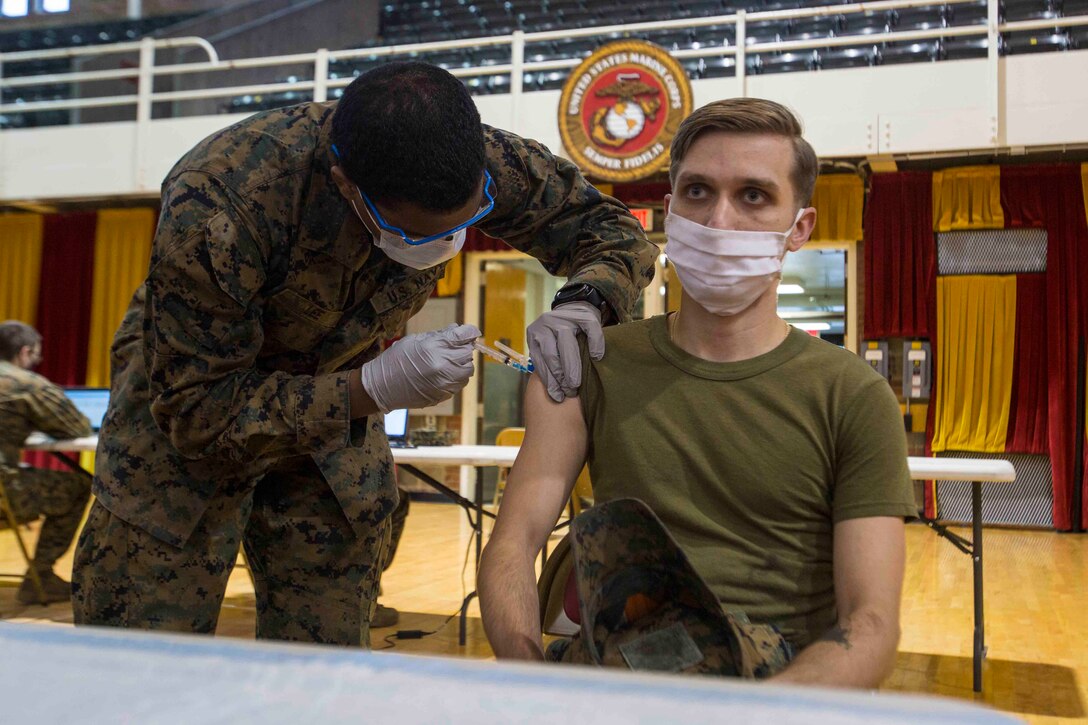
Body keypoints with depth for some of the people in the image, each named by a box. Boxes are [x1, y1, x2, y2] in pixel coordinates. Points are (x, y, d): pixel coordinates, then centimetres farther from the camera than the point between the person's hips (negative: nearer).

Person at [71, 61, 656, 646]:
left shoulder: (476, 162, -25)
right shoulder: (214, 209, -37)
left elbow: (615, 230, -10)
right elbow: (194, 412, -29)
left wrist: (580, 305, -32)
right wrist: (372, 388, -40)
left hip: (338, 411, 3)